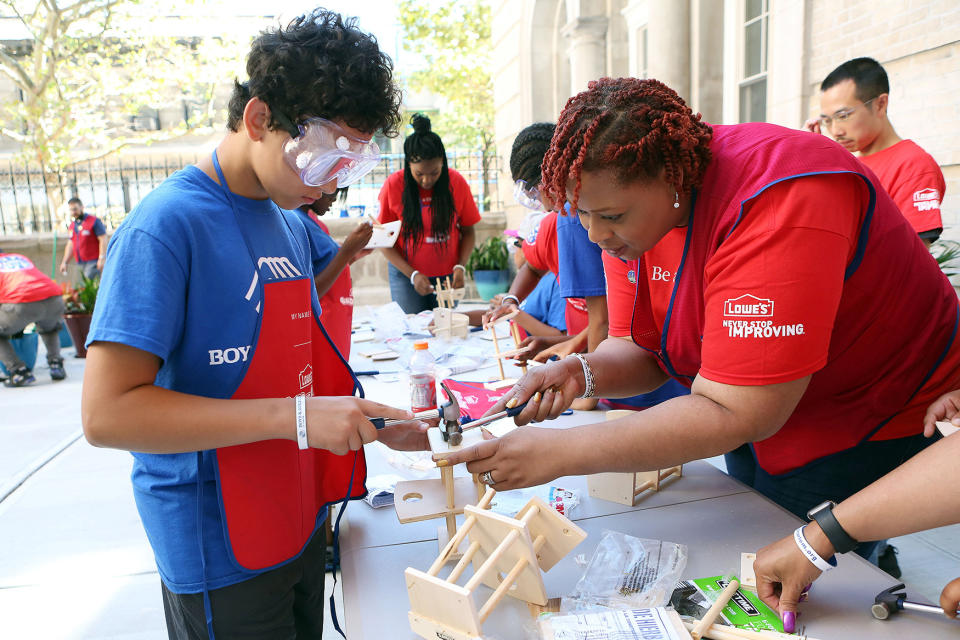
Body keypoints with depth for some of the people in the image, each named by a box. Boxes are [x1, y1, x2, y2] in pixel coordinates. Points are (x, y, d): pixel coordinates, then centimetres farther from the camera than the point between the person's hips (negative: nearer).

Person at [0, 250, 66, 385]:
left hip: (22, 303, -5)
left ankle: (19, 371, 3)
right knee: (50, 329, 37)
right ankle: (55, 363, 18)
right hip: (55, 299, 6)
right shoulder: (21, 257, 37)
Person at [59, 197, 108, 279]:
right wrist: (64, 262, 17)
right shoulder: (72, 225, 18)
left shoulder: (94, 221, -4)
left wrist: (102, 258, -19)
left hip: (93, 262, -7)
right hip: (80, 263, 7)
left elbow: (103, 239, -10)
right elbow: (70, 244, 23)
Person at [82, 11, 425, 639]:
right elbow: (108, 412, -25)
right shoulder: (166, 225, -20)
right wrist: (297, 417, -29)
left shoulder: (293, 226, 6)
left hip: (302, 521, 8)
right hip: (223, 557, -7)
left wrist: (370, 422, -1)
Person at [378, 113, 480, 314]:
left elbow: (468, 231, 3)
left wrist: (460, 266, -12)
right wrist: (413, 274, -14)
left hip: (447, 275, 1)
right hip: (406, 275, -1)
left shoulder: (456, 182, -5)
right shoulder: (392, 186, -9)